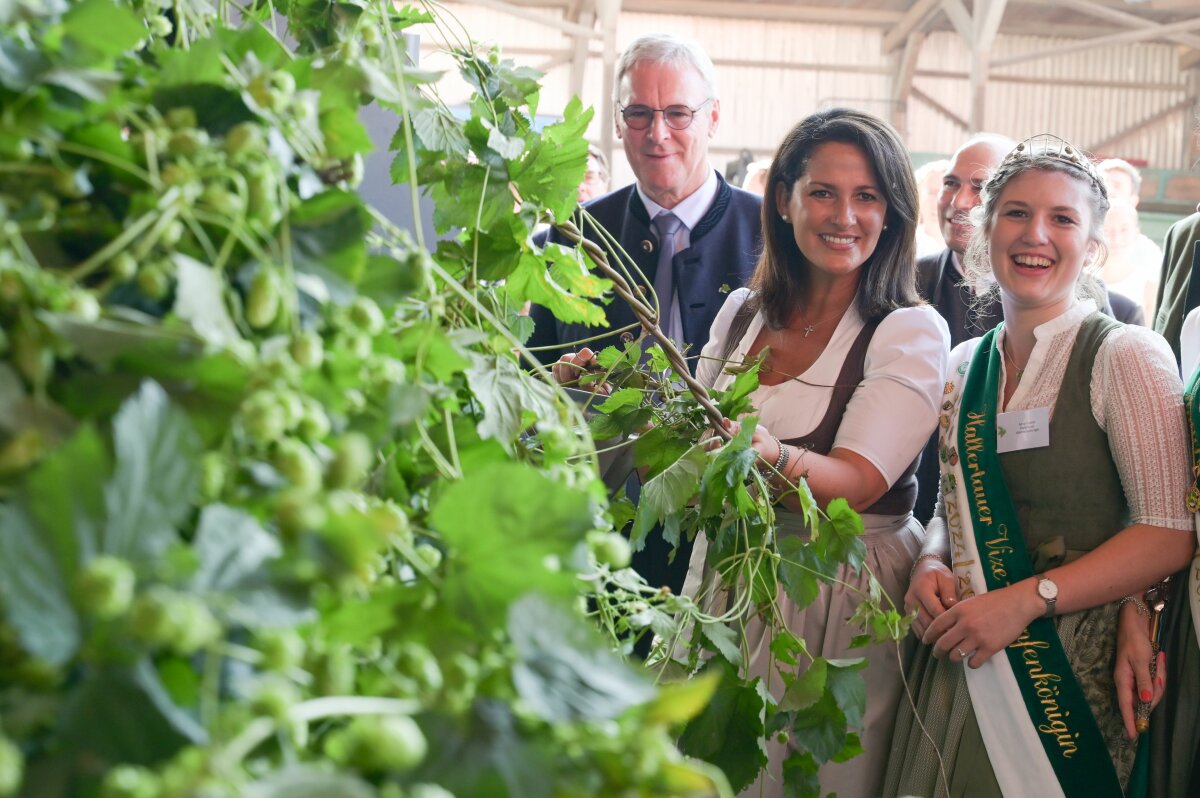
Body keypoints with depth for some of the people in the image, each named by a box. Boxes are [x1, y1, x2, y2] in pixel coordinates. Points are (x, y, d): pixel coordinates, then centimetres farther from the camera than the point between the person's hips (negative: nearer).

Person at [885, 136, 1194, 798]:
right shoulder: (964, 365, 9)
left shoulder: (1125, 354, -9)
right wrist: (931, 564, -3)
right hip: (962, 663, 5)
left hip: (1072, 670, -5)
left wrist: (1025, 599, -21)